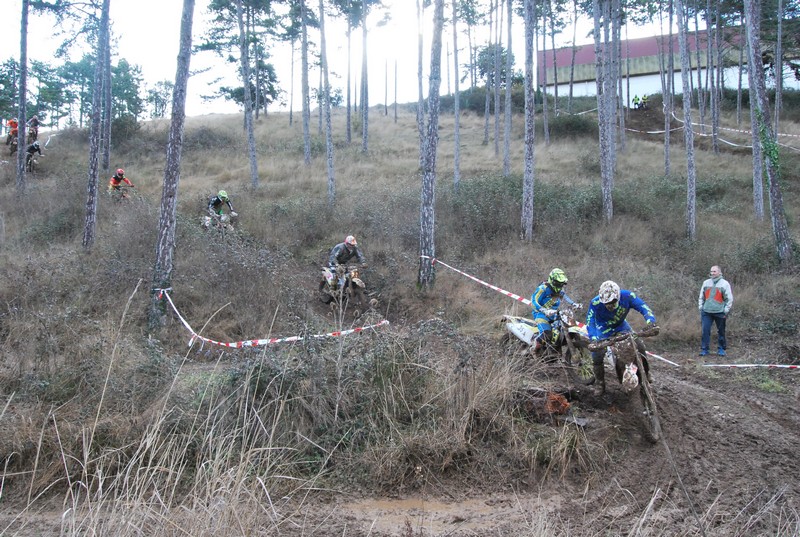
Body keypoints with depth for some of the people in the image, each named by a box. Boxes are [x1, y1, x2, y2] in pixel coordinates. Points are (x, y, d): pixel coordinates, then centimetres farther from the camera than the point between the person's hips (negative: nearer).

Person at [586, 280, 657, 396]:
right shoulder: (595, 303, -35)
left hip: (621, 326, 2)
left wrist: (650, 320, -49)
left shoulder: (627, 296, -30)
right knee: (597, 354, -19)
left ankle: (645, 373, 22)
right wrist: (593, 339, -53)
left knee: (640, 346, -5)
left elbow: (643, 306, -29)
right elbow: (590, 321, -37)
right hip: (603, 329, -2)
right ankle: (599, 383, 2)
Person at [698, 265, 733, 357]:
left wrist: (726, 311, -5)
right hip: (706, 312, 2)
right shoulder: (706, 283, 9)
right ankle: (704, 349, 2)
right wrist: (700, 308, 10)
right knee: (705, 330, -4)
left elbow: (729, 299, 0)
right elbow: (701, 297, 17)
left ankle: (721, 349, 19)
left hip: (719, 312, -2)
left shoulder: (724, 283, -1)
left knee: (721, 332, 7)